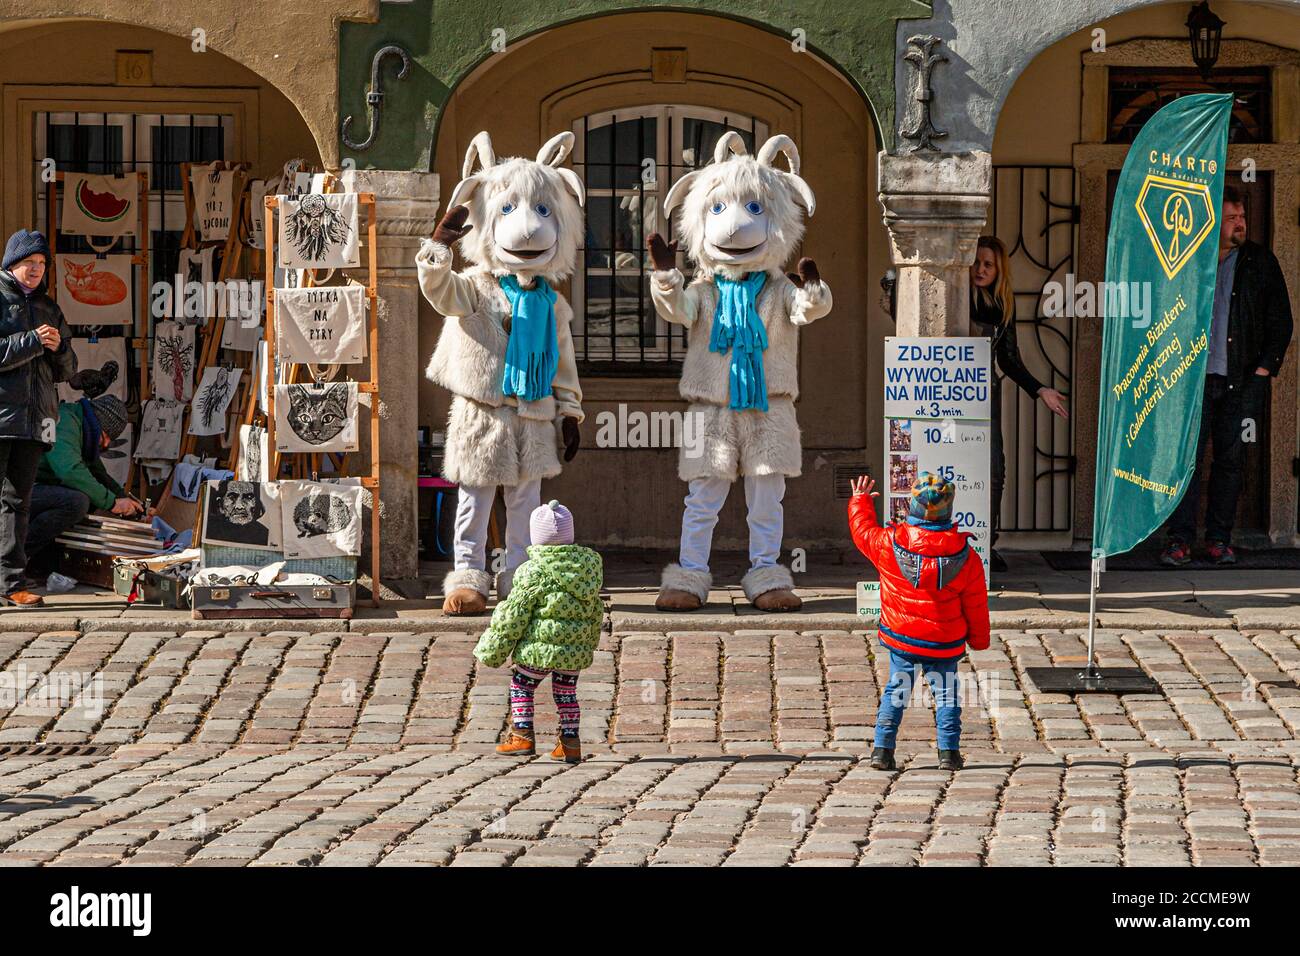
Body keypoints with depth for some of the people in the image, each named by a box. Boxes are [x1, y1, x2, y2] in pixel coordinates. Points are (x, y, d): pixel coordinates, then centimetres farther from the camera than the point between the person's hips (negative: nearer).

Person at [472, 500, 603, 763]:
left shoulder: (534, 573, -13)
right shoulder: (589, 564, 4)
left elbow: (513, 616, -10)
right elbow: (595, 610, 15)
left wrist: (493, 650, -1)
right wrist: (590, 643, 30)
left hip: (539, 647, -5)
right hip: (576, 650, 5)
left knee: (521, 686, 12)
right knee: (566, 692, 18)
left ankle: (522, 735, 7)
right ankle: (570, 743, 17)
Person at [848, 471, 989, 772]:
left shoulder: (889, 543, -14)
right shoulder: (965, 555, -12)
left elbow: (862, 531, 8)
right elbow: (976, 604, -2)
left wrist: (860, 501, 27)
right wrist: (979, 639, 13)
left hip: (901, 639, 1)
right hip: (945, 645, -1)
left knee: (895, 691, 13)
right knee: (946, 692, 12)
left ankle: (882, 749, 10)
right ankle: (948, 751, 8)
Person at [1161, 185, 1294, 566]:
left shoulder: (1261, 261, 8)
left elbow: (1280, 320, 10)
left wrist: (1265, 367, 1)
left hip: (1243, 381, 1)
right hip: (1195, 378, -1)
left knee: (1231, 459, 3)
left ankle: (1219, 538, 10)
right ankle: (1179, 539, -2)